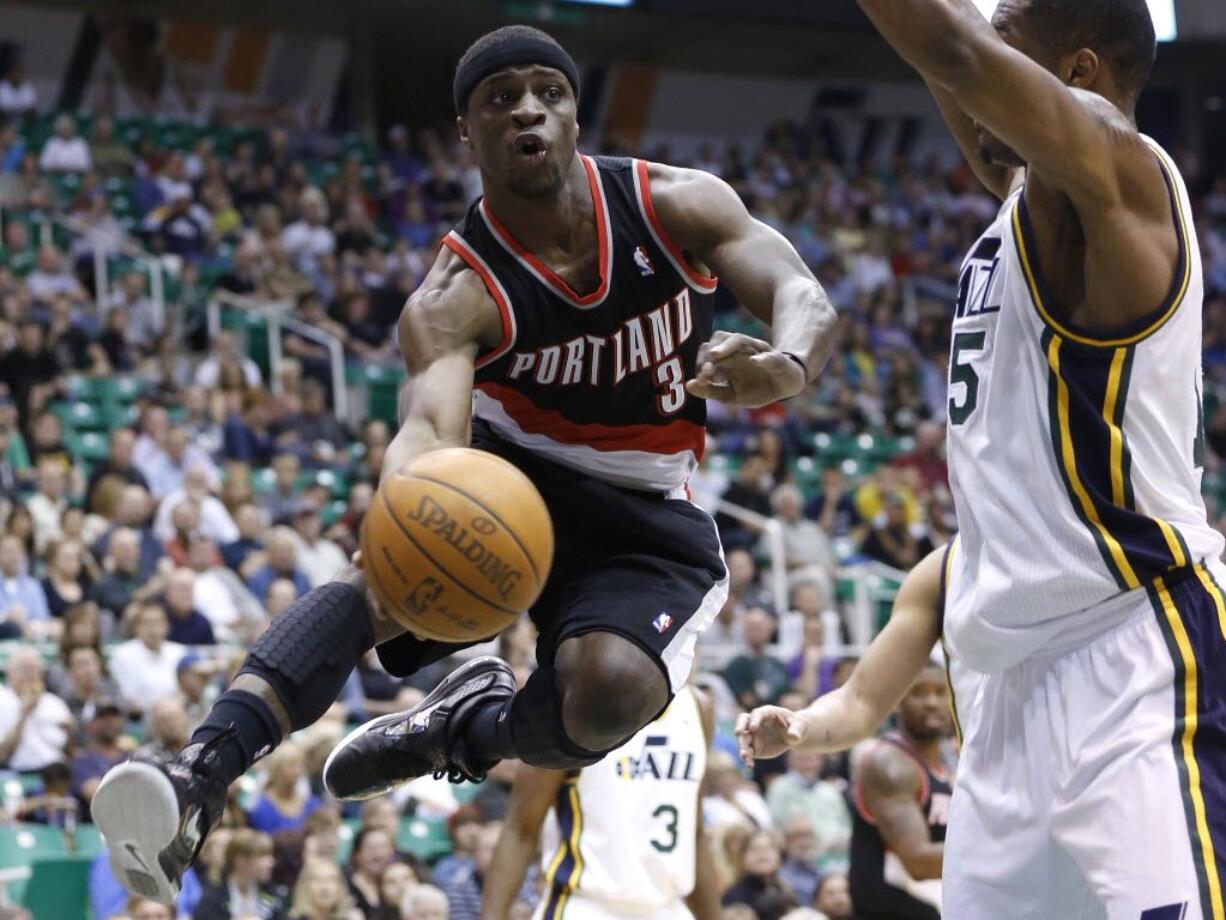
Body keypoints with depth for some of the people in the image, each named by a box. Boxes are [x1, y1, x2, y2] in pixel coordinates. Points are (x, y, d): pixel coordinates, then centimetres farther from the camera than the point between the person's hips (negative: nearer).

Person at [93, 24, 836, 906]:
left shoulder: (678, 206, -10)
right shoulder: (458, 296, -17)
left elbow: (805, 296, -18)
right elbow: (430, 420, -35)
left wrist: (784, 366, -45)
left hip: (645, 517, 1)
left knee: (610, 688, -32)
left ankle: (476, 726, 3)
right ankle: (199, 779, -47)